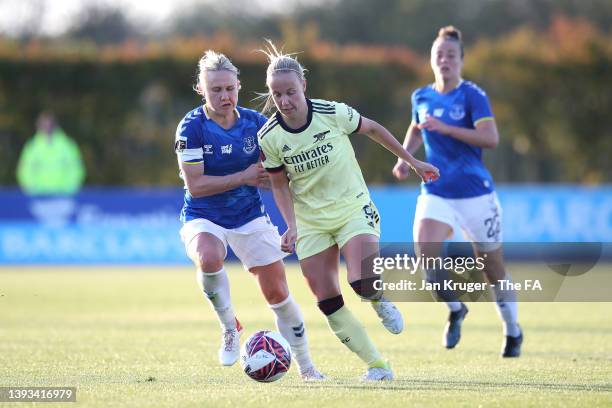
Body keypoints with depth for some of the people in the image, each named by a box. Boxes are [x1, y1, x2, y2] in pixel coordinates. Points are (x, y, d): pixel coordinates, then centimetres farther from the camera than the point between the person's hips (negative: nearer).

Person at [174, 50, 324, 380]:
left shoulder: (255, 122, -4)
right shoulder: (192, 128, -16)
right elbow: (196, 186, -19)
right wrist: (244, 177, -19)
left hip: (249, 216, 3)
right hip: (203, 217, -3)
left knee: (278, 293, 2)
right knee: (209, 258, -37)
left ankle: (306, 368, 20)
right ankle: (229, 327, -11)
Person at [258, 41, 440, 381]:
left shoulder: (333, 113, -17)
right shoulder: (269, 138, -12)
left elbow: (372, 129, 1)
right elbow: (280, 185, 2)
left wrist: (413, 162, 9)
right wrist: (291, 225, -13)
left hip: (353, 208, -3)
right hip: (311, 221, 3)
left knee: (363, 283, -25)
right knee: (327, 302, -3)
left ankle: (381, 303, 14)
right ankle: (377, 366, 11)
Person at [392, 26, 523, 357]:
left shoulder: (472, 95, -9)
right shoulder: (421, 97, 6)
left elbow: (490, 138, -21)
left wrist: (445, 129, -27)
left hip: (475, 193, -3)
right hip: (435, 192, 3)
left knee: (493, 268, 7)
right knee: (425, 252, -22)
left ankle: (513, 331, 29)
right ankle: (455, 311, 4)